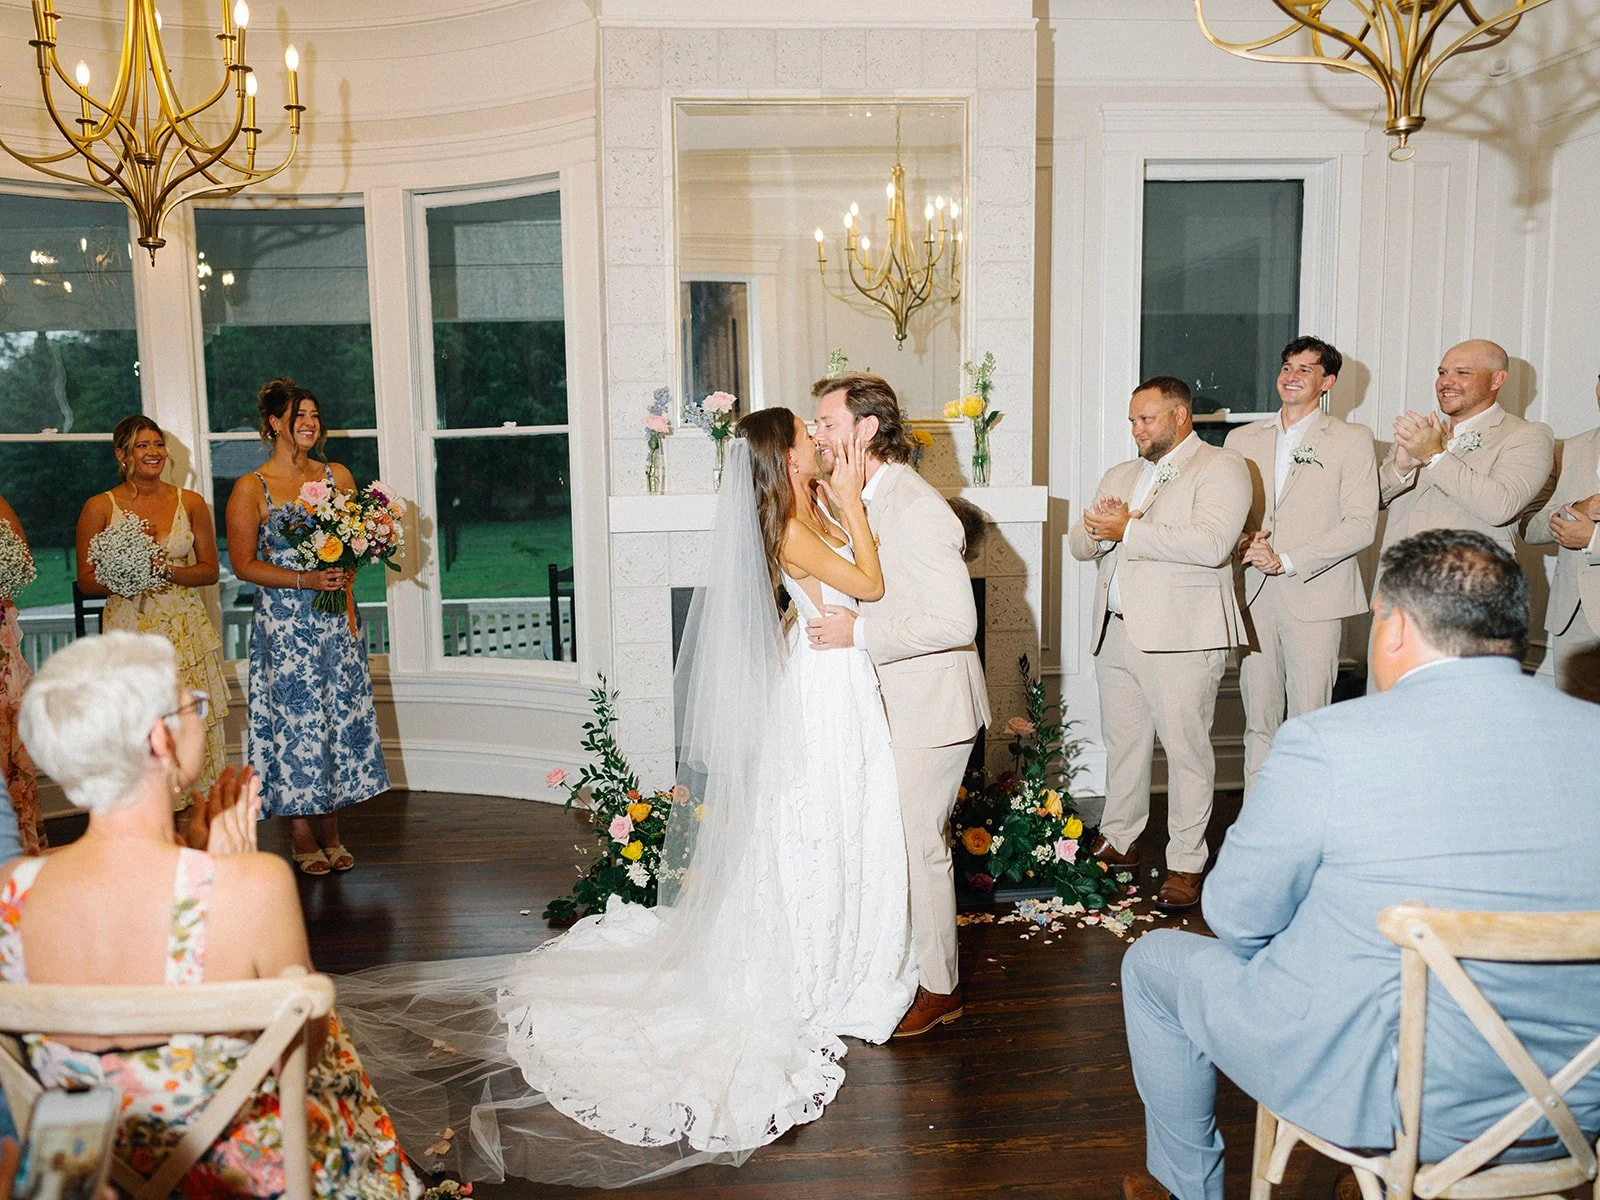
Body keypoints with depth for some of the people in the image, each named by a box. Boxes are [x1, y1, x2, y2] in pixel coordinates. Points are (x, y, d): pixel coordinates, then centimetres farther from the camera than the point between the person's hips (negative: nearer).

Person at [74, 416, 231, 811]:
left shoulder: (190, 502, 6)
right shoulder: (99, 507, 2)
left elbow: (210, 570, 7)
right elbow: (86, 581, 3)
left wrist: (169, 571, -12)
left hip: (187, 632, 2)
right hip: (130, 633, -1)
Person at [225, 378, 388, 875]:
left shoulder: (338, 475, 8)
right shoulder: (251, 489, -3)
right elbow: (243, 563, -5)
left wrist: (344, 584, -3)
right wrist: (305, 581, -16)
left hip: (336, 621, 4)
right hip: (284, 624, -4)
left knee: (341, 716, 5)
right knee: (295, 718, -1)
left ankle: (330, 832, 18)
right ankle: (301, 835, 14)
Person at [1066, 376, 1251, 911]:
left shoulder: (1220, 467, -3)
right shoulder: (1120, 475, 21)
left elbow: (1210, 544, -19)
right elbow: (1079, 543, 15)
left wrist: (1127, 530, -16)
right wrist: (1097, 529, -9)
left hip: (1179, 636, -7)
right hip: (1115, 630, 7)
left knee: (1186, 749, -1)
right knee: (1122, 742, 14)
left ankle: (1186, 863, 8)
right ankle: (1119, 842, 28)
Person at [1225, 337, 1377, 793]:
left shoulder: (1352, 440, 4)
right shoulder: (1241, 440, 16)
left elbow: (1361, 525, -5)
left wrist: (1287, 561, -12)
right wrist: (1242, 542, -6)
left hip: (1314, 598, -3)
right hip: (1253, 598, 3)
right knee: (1258, 721, 6)